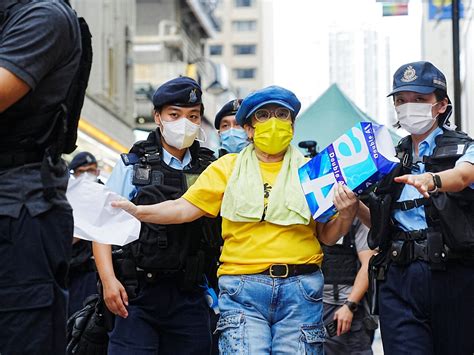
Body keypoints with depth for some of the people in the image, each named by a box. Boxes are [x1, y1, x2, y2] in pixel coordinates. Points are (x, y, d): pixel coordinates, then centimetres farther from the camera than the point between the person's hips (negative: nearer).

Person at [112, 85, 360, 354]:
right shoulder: (227, 168, 12)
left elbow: (328, 236, 12)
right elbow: (184, 208, 4)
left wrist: (347, 213, -9)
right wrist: (137, 211, -11)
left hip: (300, 290, 1)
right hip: (242, 288, -1)